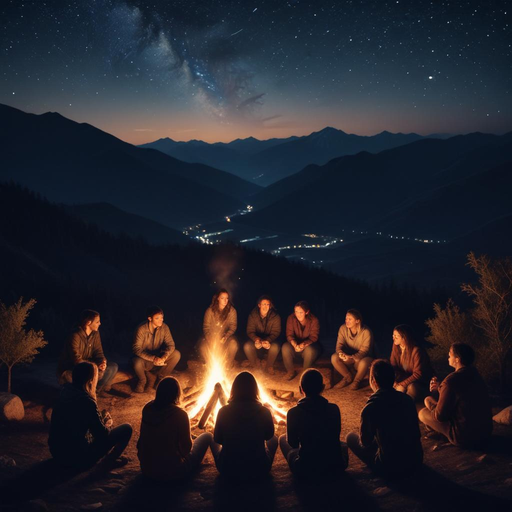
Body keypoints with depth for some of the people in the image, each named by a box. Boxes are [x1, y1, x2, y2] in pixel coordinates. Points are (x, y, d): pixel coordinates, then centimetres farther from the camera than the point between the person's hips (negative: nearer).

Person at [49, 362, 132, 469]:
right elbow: (102, 435, -13)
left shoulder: (66, 390, -4)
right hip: (78, 459, -8)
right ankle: (112, 458, 21)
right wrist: (107, 424, 6)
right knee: (126, 429, -1)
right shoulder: (87, 402, -26)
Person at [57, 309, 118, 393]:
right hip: (69, 370, -8)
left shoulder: (95, 333, -1)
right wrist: (96, 366, -28)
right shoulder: (75, 336, -25)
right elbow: (77, 361, -26)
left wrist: (103, 362, -22)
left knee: (113, 367, -6)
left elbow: (98, 352, 1)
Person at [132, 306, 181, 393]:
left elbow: (171, 345, -12)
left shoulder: (164, 327, -11)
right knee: (137, 363, -38)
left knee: (176, 354, -19)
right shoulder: (141, 329, -22)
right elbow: (137, 349, -25)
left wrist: (163, 358, -32)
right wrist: (153, 358, -36)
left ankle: (159, 379, 1)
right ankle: (142, 381, -1)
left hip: (158, 358, 4)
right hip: (145, 359, -4)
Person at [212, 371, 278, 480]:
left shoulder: (224, 411, -14)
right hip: (258, 471, 0)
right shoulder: (264, 412, -15)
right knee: (274, 439, 28)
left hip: (228, 470, 0)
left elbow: (217, 439, 1)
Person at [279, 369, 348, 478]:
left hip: (304, 470, -2)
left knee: (282, 438, 23)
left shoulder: (293, 412, -13)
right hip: (335, 466, 3)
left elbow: (292, 443, 1)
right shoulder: (334, 409, -6)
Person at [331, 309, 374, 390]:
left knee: (364, 363, -40)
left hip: (364, 357, -4)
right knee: (334, 357, -25)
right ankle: (348, 377, 1)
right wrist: (341, 353, -37)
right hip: (349, 358, 4)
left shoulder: (366, 332, -22)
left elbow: (364, 351, -24)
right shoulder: (343, 328, -11)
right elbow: (339, 345, -12)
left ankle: (357, 380, -5)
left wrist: (351, 357, -40)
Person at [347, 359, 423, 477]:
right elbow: (415, 433, 12)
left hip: (391, 468, -6)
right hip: (417, 461, 6)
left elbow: (365, 442, -5)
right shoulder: (407, 398, -2)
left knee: (351, 437, 11)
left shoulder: (370, 408, -18)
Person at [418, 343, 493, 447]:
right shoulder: (474, 373, 3)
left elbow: (440, 416, -15)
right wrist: (440, 388, 15)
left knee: (423, 413, 5)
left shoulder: (451, 381, -22)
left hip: (465, 437, -8)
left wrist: (431, 406, 5)